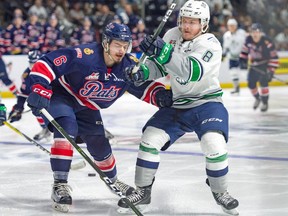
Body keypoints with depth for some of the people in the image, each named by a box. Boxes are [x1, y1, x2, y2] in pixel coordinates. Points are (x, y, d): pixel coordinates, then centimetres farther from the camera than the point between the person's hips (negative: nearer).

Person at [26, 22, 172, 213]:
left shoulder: (129, 65, -14)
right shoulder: (83, 56, -34)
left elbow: (143, 87, -3)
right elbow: (46, 64, -33)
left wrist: (159, 94, -23)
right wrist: (40, 89, -42)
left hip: (87, 108, 6)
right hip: (61, 96, -6)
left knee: (100, 145, 12)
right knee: (66, 129, -31)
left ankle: (113, 180, 43)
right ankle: (60, 184, -24)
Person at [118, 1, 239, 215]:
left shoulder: (210, 44, -21)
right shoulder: (172, 35, -3)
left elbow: (193, 71, -38)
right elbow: (159, 66, 7)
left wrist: (165, 53, -49)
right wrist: (142, 71, -15)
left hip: (207, 103, -5)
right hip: (176, 104, 5)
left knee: (214, 144, -25)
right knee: (150, 139, -8)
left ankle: (220, 192, 1)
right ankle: (143, 191, 9)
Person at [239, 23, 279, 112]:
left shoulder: (267, 42, -26)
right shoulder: (249, 39, -10)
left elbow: (274, 58, -22)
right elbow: (245, 49, 11)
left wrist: (271, 71, -26)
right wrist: (243, 60, 3)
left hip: (265, 64, -5)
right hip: (254, 65, 5)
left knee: (263, 82, -19)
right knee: (251, 83, 3)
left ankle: (265, 103, -4)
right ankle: (257, 98, 30)